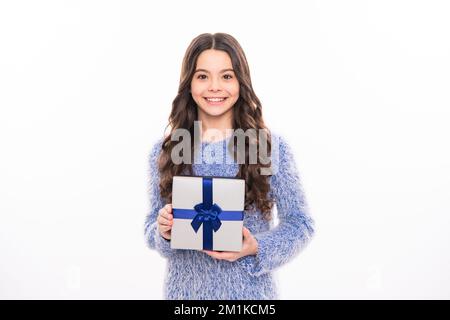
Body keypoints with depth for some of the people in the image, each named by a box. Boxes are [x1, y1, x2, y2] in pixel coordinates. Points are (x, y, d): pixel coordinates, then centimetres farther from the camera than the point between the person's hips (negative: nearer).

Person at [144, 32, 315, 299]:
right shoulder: (164, 151, -3)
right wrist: (164, 232, -16)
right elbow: (152, 228, 5)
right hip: (185, 290, 2)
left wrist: (257, 248, -19)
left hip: (250, 290, -1)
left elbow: (300, 223, -4)